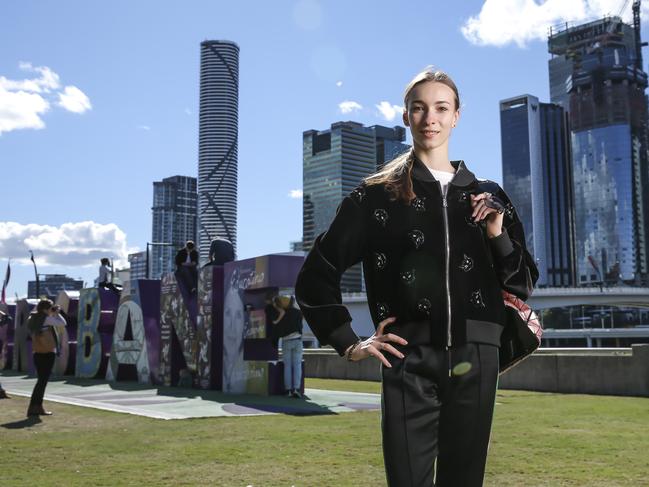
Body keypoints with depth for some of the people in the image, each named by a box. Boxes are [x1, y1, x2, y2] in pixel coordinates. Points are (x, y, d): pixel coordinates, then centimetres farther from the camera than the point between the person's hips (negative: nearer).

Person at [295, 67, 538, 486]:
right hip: (410, 363, -2)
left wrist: (498, 236, -3)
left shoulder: (488, 196, 12)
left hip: (475, 360, 3)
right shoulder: (377, 194, 3)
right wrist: (349, 345, 1)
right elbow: (315, 277, 6)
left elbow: (524, 285, 13)